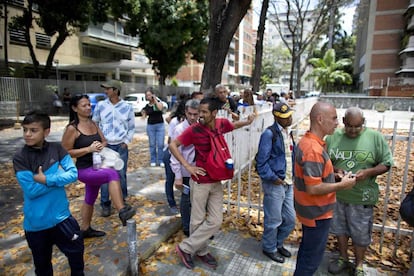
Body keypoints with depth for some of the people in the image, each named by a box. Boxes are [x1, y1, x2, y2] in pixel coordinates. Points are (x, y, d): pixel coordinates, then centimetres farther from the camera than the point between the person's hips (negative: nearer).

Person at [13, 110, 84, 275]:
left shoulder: (57, 149, -6)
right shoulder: (20, 158, -12)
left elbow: (74, 174, -12)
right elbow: (31, 191, -18)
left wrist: (47, 179, -21)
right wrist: (60, 176, -15)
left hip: (61, 216, 1)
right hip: (36, 222, -1)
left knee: (76, 251, 16)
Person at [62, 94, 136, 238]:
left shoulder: (93, 124, 6)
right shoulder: (72, 128, -14)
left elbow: (104, 141, 14)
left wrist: (101, 145, -10)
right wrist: (89, 149, -23)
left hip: (96, 167, 8)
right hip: (84, 170, -8)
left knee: (90, 199, 21)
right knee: (112, 174, -34)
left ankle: (85, 229, 40)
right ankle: (122, 211, -35)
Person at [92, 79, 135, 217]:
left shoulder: (127, 107, -1)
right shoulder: (100, 105, 0)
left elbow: (132, 127, 7)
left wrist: (126, 141, -1)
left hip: (121, 146, 0)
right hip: (105, 146, 0)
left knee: (121, 175, 9)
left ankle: (122, 201, 28)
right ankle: (105, 205, 15)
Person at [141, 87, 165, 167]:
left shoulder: (158, 102, -1)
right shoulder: (147, 106, 6)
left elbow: (160, 108, -23)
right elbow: (144, 115, 14)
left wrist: (155, 99, -15)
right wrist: (143, 114, -8)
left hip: (160, 125, -2)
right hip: (150, 126, 3)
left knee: (160, 144, -2)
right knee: (152, 144, 7)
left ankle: (160, 161, 8)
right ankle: (153, 161, 17)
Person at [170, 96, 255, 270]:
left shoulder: (221, 124, -3)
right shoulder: (194, 129, -16)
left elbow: (233, 125, 21)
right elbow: (172, 145, -10)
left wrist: (248, 122, 3)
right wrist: (187, 166, -16)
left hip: (217, 181, 5)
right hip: (200, 182, -5)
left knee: (215, 221, 10)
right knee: (198, 220, 8)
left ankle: (186, 248, 26)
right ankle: (201, 251, 33)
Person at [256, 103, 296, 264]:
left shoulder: (288, 133, 11)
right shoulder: (269, 134, -15)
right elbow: (261, 161, -17)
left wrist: (293, 176, 10)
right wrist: (273, 178, -16)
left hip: (288, 184, 8)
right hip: (275, 184, -8)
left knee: (290, 220, 17)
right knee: (273, 220, 7)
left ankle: (278, 243, 40)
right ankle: (270, 248, 31)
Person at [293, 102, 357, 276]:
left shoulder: (307, 141, 2)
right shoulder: (314, 150, -29)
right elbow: (313, 188, -29)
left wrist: (333, 172, 6)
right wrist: (342, 185, -18)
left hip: (310, 209, 9)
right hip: (317, 212, -9)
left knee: (307, 249, 26)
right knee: (313, 256, 10)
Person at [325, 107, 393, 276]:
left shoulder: (375, 137, -8)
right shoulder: (333, 137, -4)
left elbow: (386, 163, -3)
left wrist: (369, 172, -20)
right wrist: (335, 169, -17)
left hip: (362, 197, -2)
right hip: (337, 194, 2)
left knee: (360, 234, 14)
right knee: (340, 229, 19)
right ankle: (343, 259, 43)